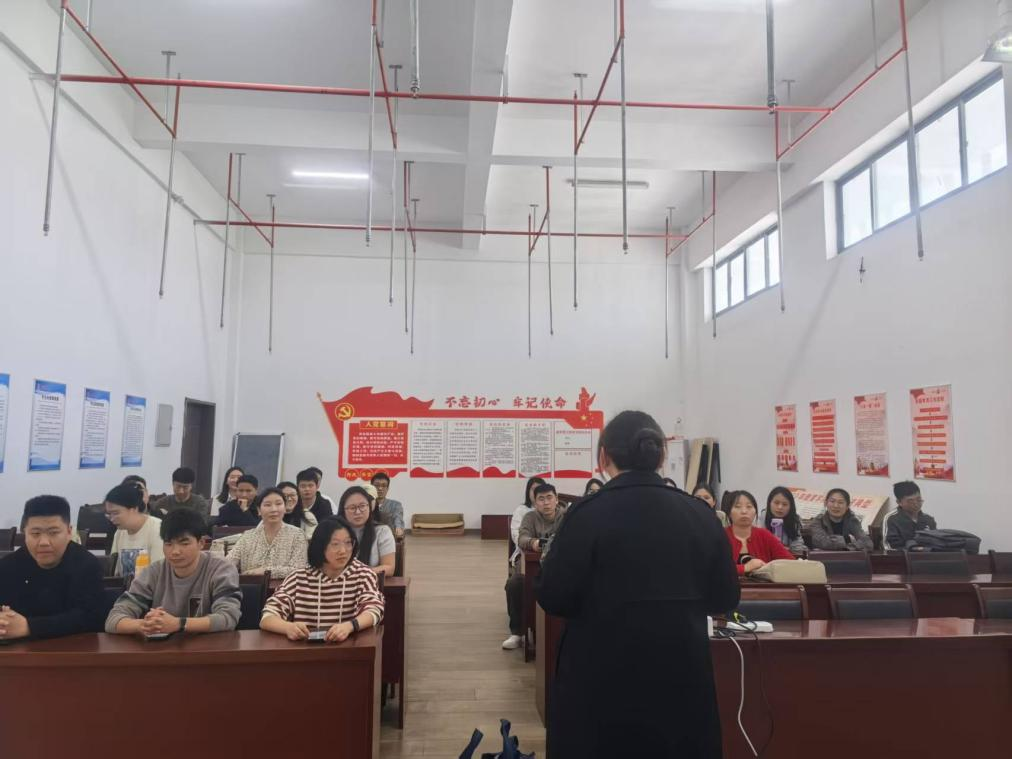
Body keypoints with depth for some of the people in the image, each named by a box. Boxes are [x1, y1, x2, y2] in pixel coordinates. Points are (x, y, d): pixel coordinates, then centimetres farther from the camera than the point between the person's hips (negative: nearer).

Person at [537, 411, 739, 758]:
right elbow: (725, 599, 6)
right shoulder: (700, 514, -2)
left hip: (602, 678, -3)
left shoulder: (589, 513, -14)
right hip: (682, 675, 4)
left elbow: (553, 597, -11)